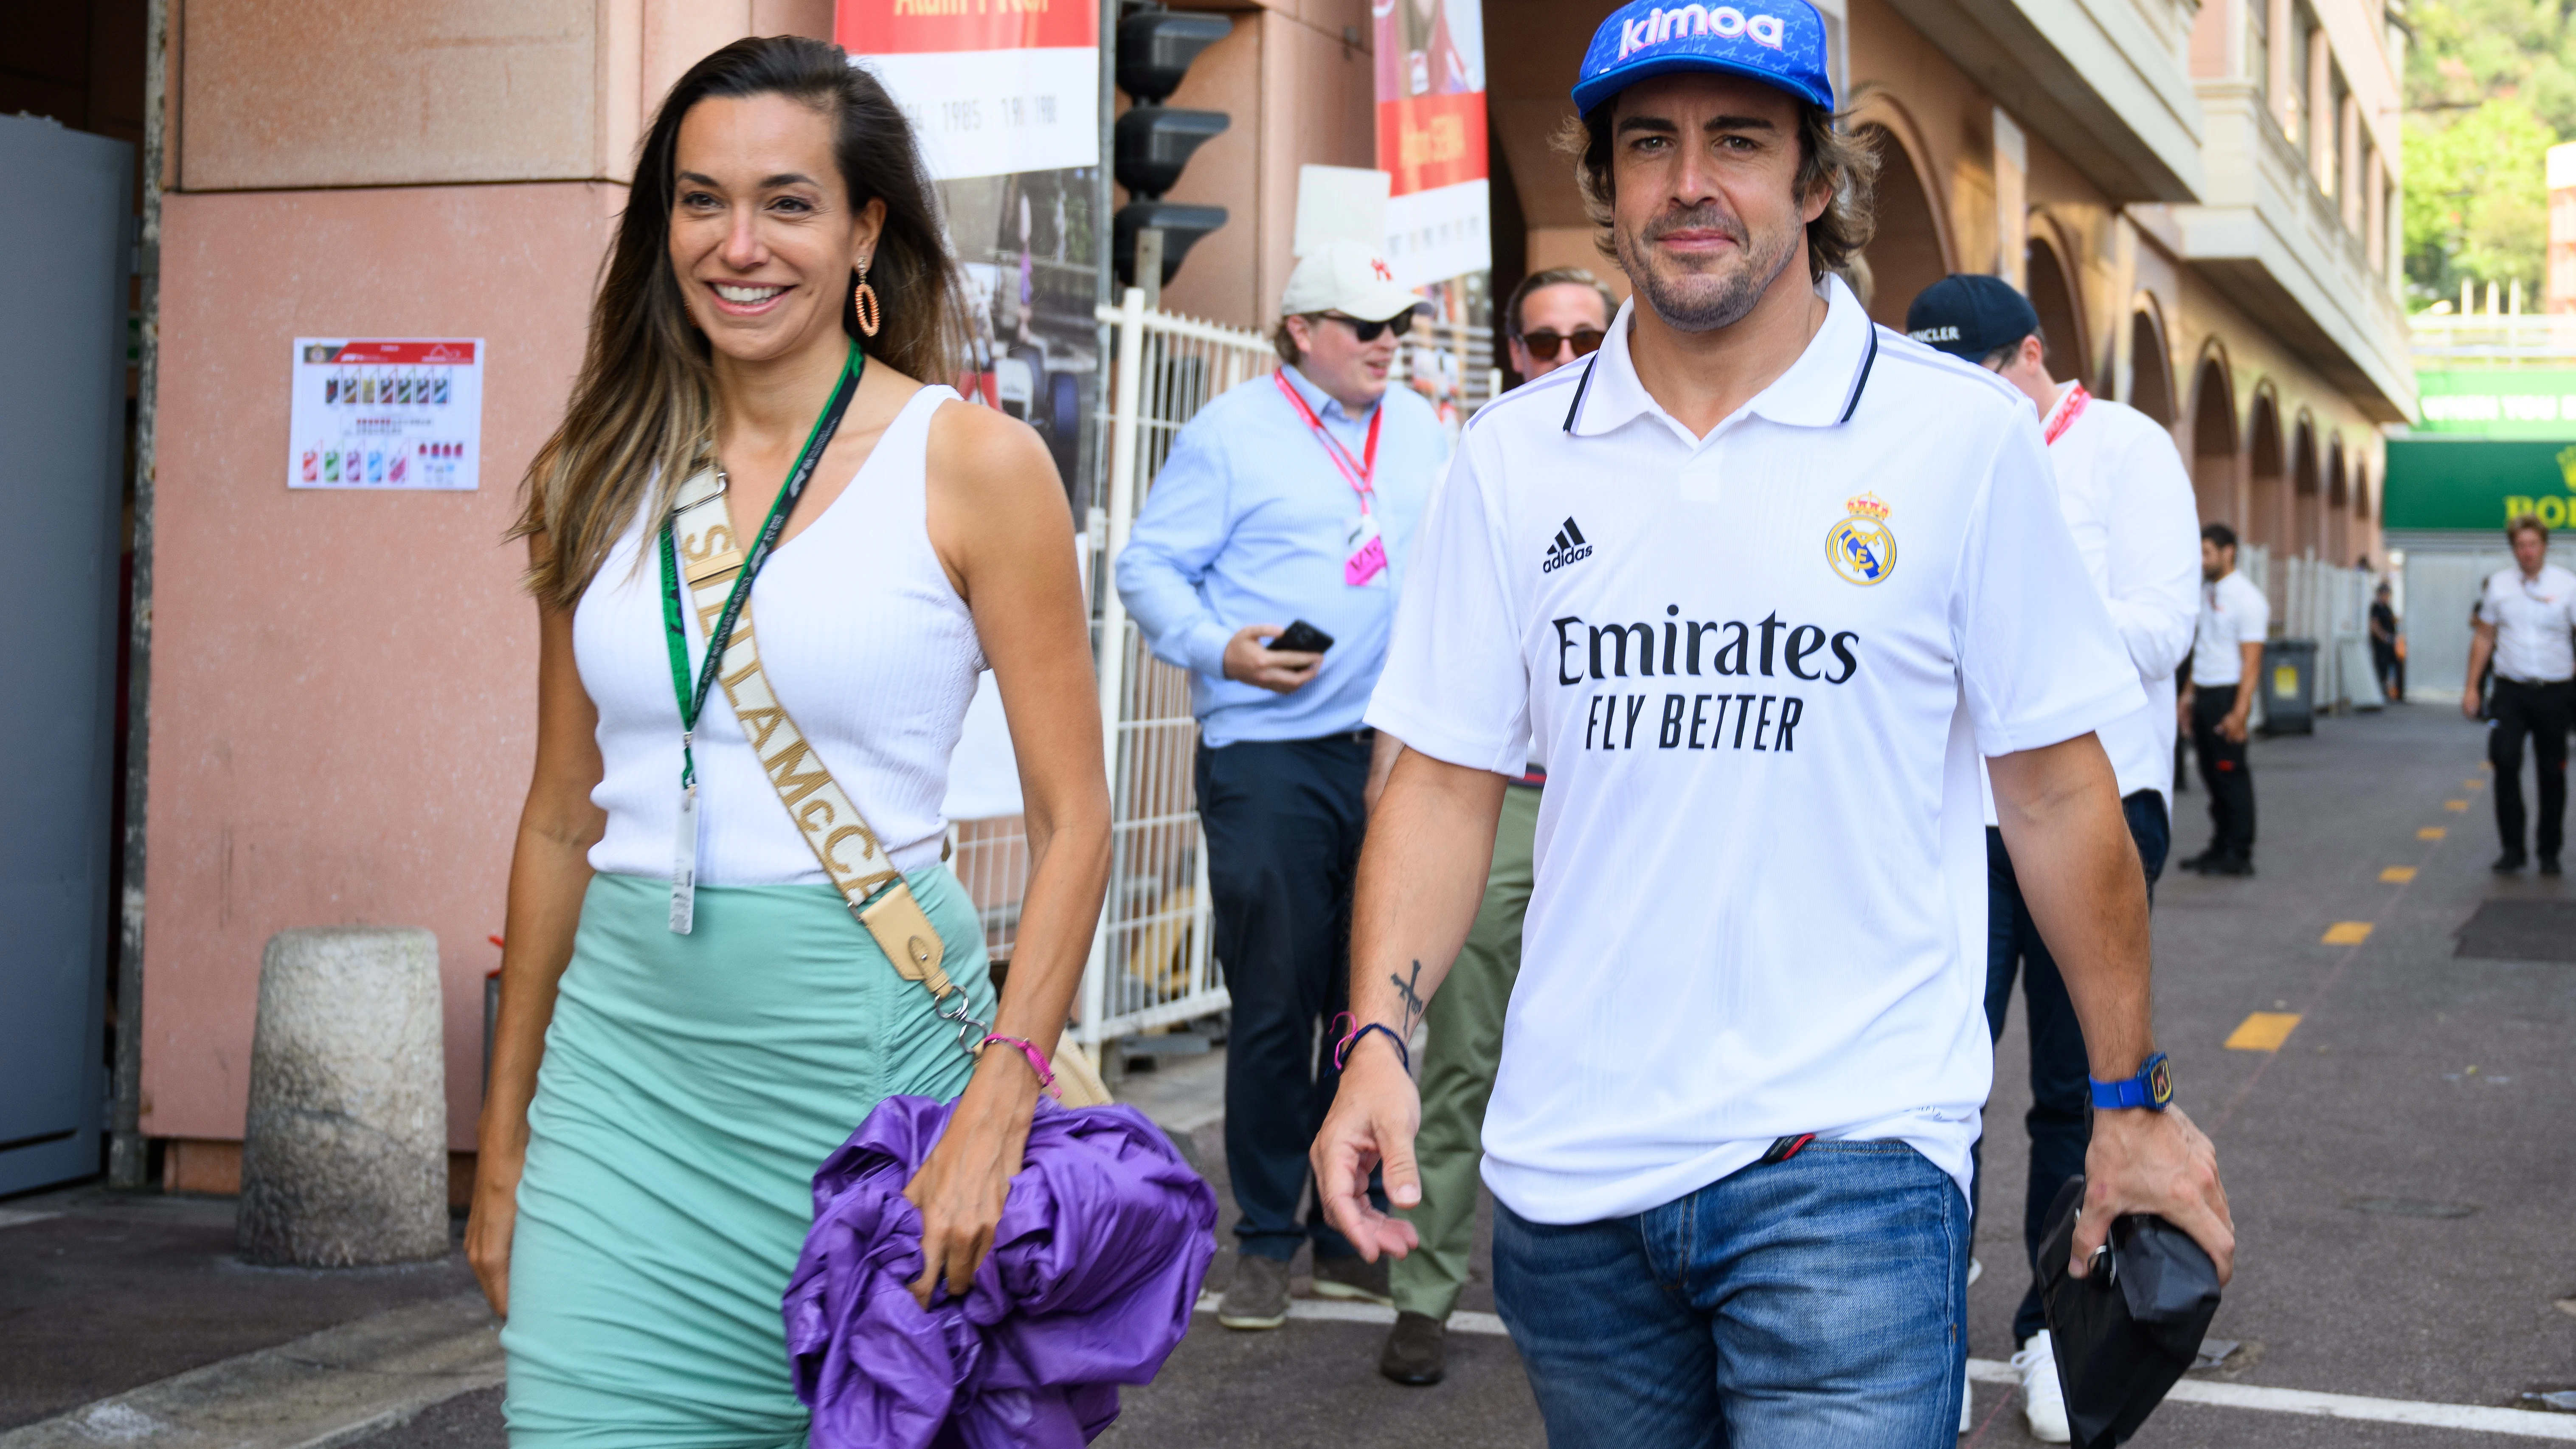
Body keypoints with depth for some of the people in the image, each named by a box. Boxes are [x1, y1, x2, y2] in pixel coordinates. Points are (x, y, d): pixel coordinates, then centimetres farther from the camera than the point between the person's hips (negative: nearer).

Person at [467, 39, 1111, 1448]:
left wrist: (998, 1108, -16)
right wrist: (505, 1137, 15)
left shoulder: (970, 464, -4)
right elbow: (562, 820, 14)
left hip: (870, 1033, -3)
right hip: (629, 1046, 3)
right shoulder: (597, 480, 7)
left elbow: (1069, 822, -5)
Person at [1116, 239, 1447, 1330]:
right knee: (1273, 1004, -2)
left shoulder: (1421, 432, 15)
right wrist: (1220, 650, -18)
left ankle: (1348, 1228, 19)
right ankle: (1265, 1239, 9)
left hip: (1398, 751, 5)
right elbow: (1148, 566, -3)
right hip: (1269, 758, -5)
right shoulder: (1229, 434, -1)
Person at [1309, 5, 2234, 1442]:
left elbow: (2059, 791, 1)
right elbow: (1446, 781, 6)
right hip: (1570, 1161, 3)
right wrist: (1381, 1039, -7)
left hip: (1850, 1158, -3)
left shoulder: (1966, 434, -3)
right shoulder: (1516, 453, 5)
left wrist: (2131, 1102, 5)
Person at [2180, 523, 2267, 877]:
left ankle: (2239, 855, 0)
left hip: (2227, 695, -8)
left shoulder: (2246, 599, -12)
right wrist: (2190, 691, 17)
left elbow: (2252, 661, -16)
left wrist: (2239, 712, -21)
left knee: (2232, 775, -4)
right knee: (2212, 773, 12)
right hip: (2203, 694, 8)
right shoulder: (2207, 591, 14)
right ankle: (2220, 847, 19)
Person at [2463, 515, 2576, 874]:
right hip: (2511, 692, 1)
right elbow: (2484, 637, 12)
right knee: (2505, 762, -14)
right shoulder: (2497, 584, 5)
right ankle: (2512, 848, -5)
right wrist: (2471, 686, 6)